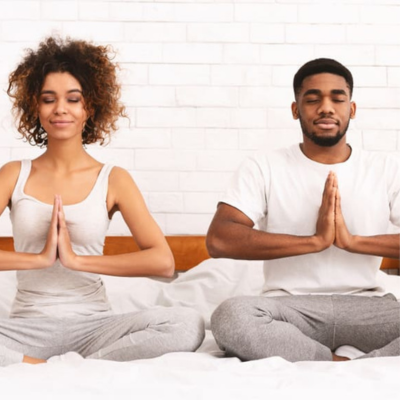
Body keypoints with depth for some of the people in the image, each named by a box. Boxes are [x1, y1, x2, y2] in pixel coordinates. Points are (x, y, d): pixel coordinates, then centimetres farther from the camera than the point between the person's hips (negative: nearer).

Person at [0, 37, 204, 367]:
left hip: (92, 324, 1)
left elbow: (163, 262, -9)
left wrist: (76, 259, -13)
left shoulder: (113, 180, 3)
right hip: (28, 325, 0)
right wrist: (40, 258, -14)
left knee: (188, 325, -28)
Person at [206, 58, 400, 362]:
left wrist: (352, 241, -16)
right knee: (231, 316, -35)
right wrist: (314, 241, -16)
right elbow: (218, 240, -11)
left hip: (365, 307, 0)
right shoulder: (264, 167, 5)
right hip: (289, 307, 0)